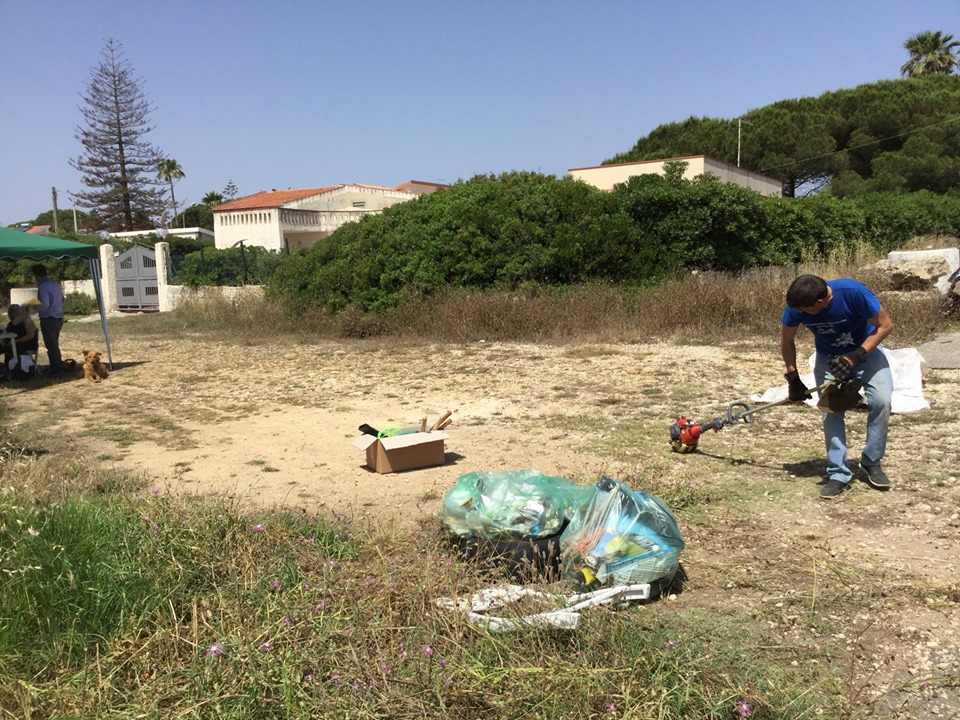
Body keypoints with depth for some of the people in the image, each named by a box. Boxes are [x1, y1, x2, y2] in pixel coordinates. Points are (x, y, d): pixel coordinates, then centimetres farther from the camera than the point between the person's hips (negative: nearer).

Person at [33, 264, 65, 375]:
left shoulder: (42, 287, -16)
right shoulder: (55, 284, 10)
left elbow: (45, 305, -23)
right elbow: (62, 300, 19)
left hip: (48, 319, -8)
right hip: (59, 318, 8)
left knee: (51, 345, -1)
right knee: (54, 344, 19)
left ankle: (56, 369, 2)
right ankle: (58, 366, 26)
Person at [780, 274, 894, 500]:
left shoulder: (853, 292, -36)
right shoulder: (796, 307, -27)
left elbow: (885, 325, -23)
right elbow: (787, 340, -7)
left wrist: (856, 357, -31)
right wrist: (793, 378, -10)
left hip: (865, 349, -2)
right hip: (829, 357, 2)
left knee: (881, 400, -20)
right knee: (831, 409, -11)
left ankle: (871, 464, 0)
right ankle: (838, 473, 0)